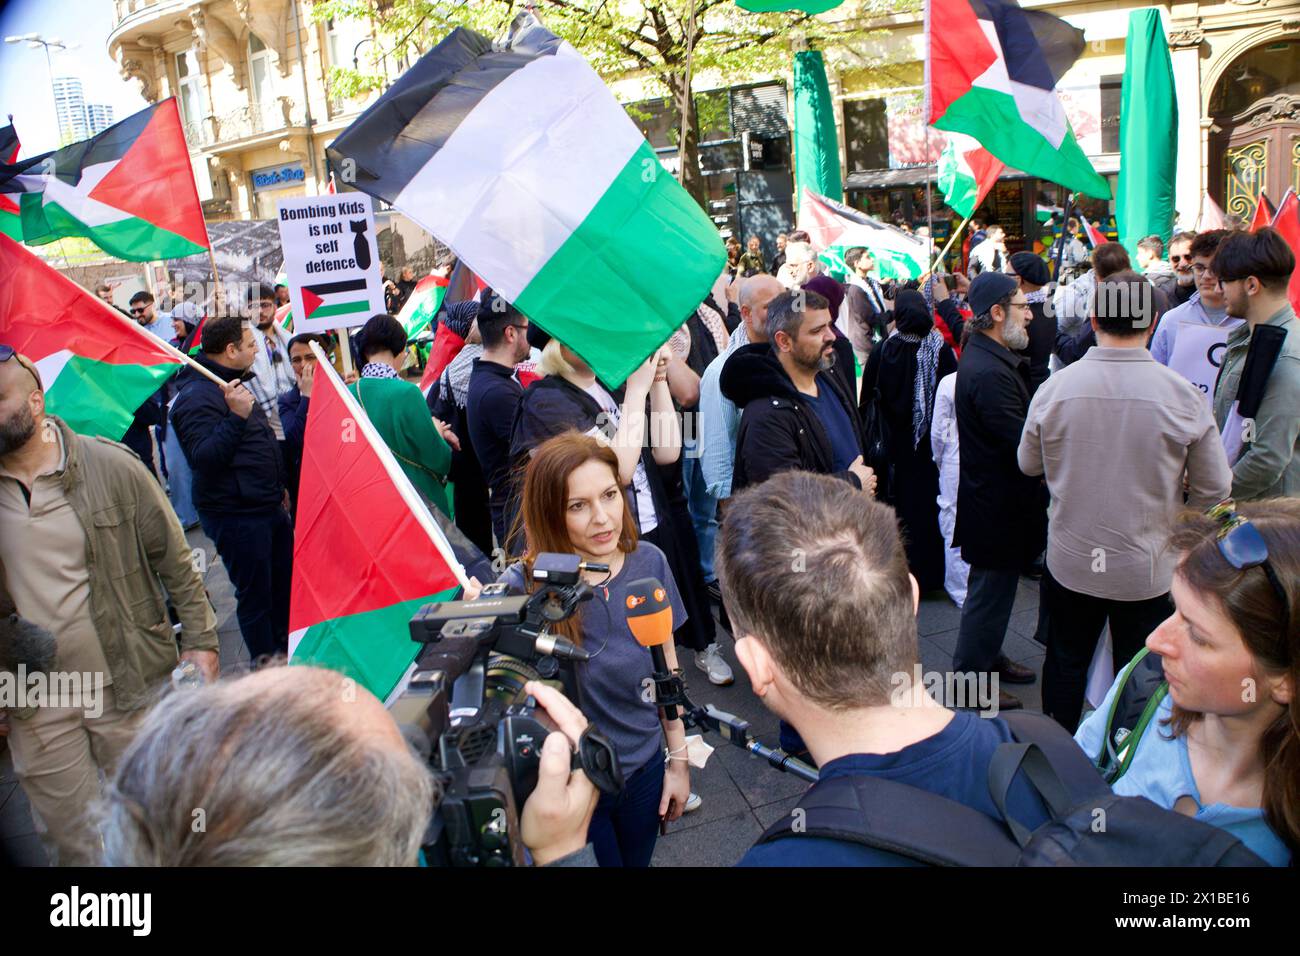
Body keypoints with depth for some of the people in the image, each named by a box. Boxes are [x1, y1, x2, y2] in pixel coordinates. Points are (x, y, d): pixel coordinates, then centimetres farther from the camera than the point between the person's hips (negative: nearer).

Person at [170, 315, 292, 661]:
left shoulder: (232, 383, 14)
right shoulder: (196, 396, -19)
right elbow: (202, 457, -30)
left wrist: (276, 486, 28)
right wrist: (235, 417, -38)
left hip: (268, 506, 10)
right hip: (236, 515, -10)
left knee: (285, 584, 19)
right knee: (255, 595, 1)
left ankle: (287, 655, 36)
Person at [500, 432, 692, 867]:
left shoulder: (649, 562, -12)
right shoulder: (523, 589, -24)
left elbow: (666, 667, 0)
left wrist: (678, 758, 6)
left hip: (645, 768, 4)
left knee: (638, 859, 25)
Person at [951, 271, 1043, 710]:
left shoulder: (993, 359, 7)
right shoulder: (989, 372, -28)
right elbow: (1024, 444, -28)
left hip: (995, 496, 11)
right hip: (998, 504, -11)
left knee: (993, 589, 24)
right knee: (991, 591, 4)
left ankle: (990, 657, 42)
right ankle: (970, 679, 19)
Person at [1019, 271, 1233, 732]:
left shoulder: (1055, 387, -14)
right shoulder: (1184, 396, -17)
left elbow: (1029, 464, 1)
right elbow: (1214, 490, -8)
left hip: (1070, 562, 1)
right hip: (1147, 568, -1)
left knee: (1066, 664, 20)